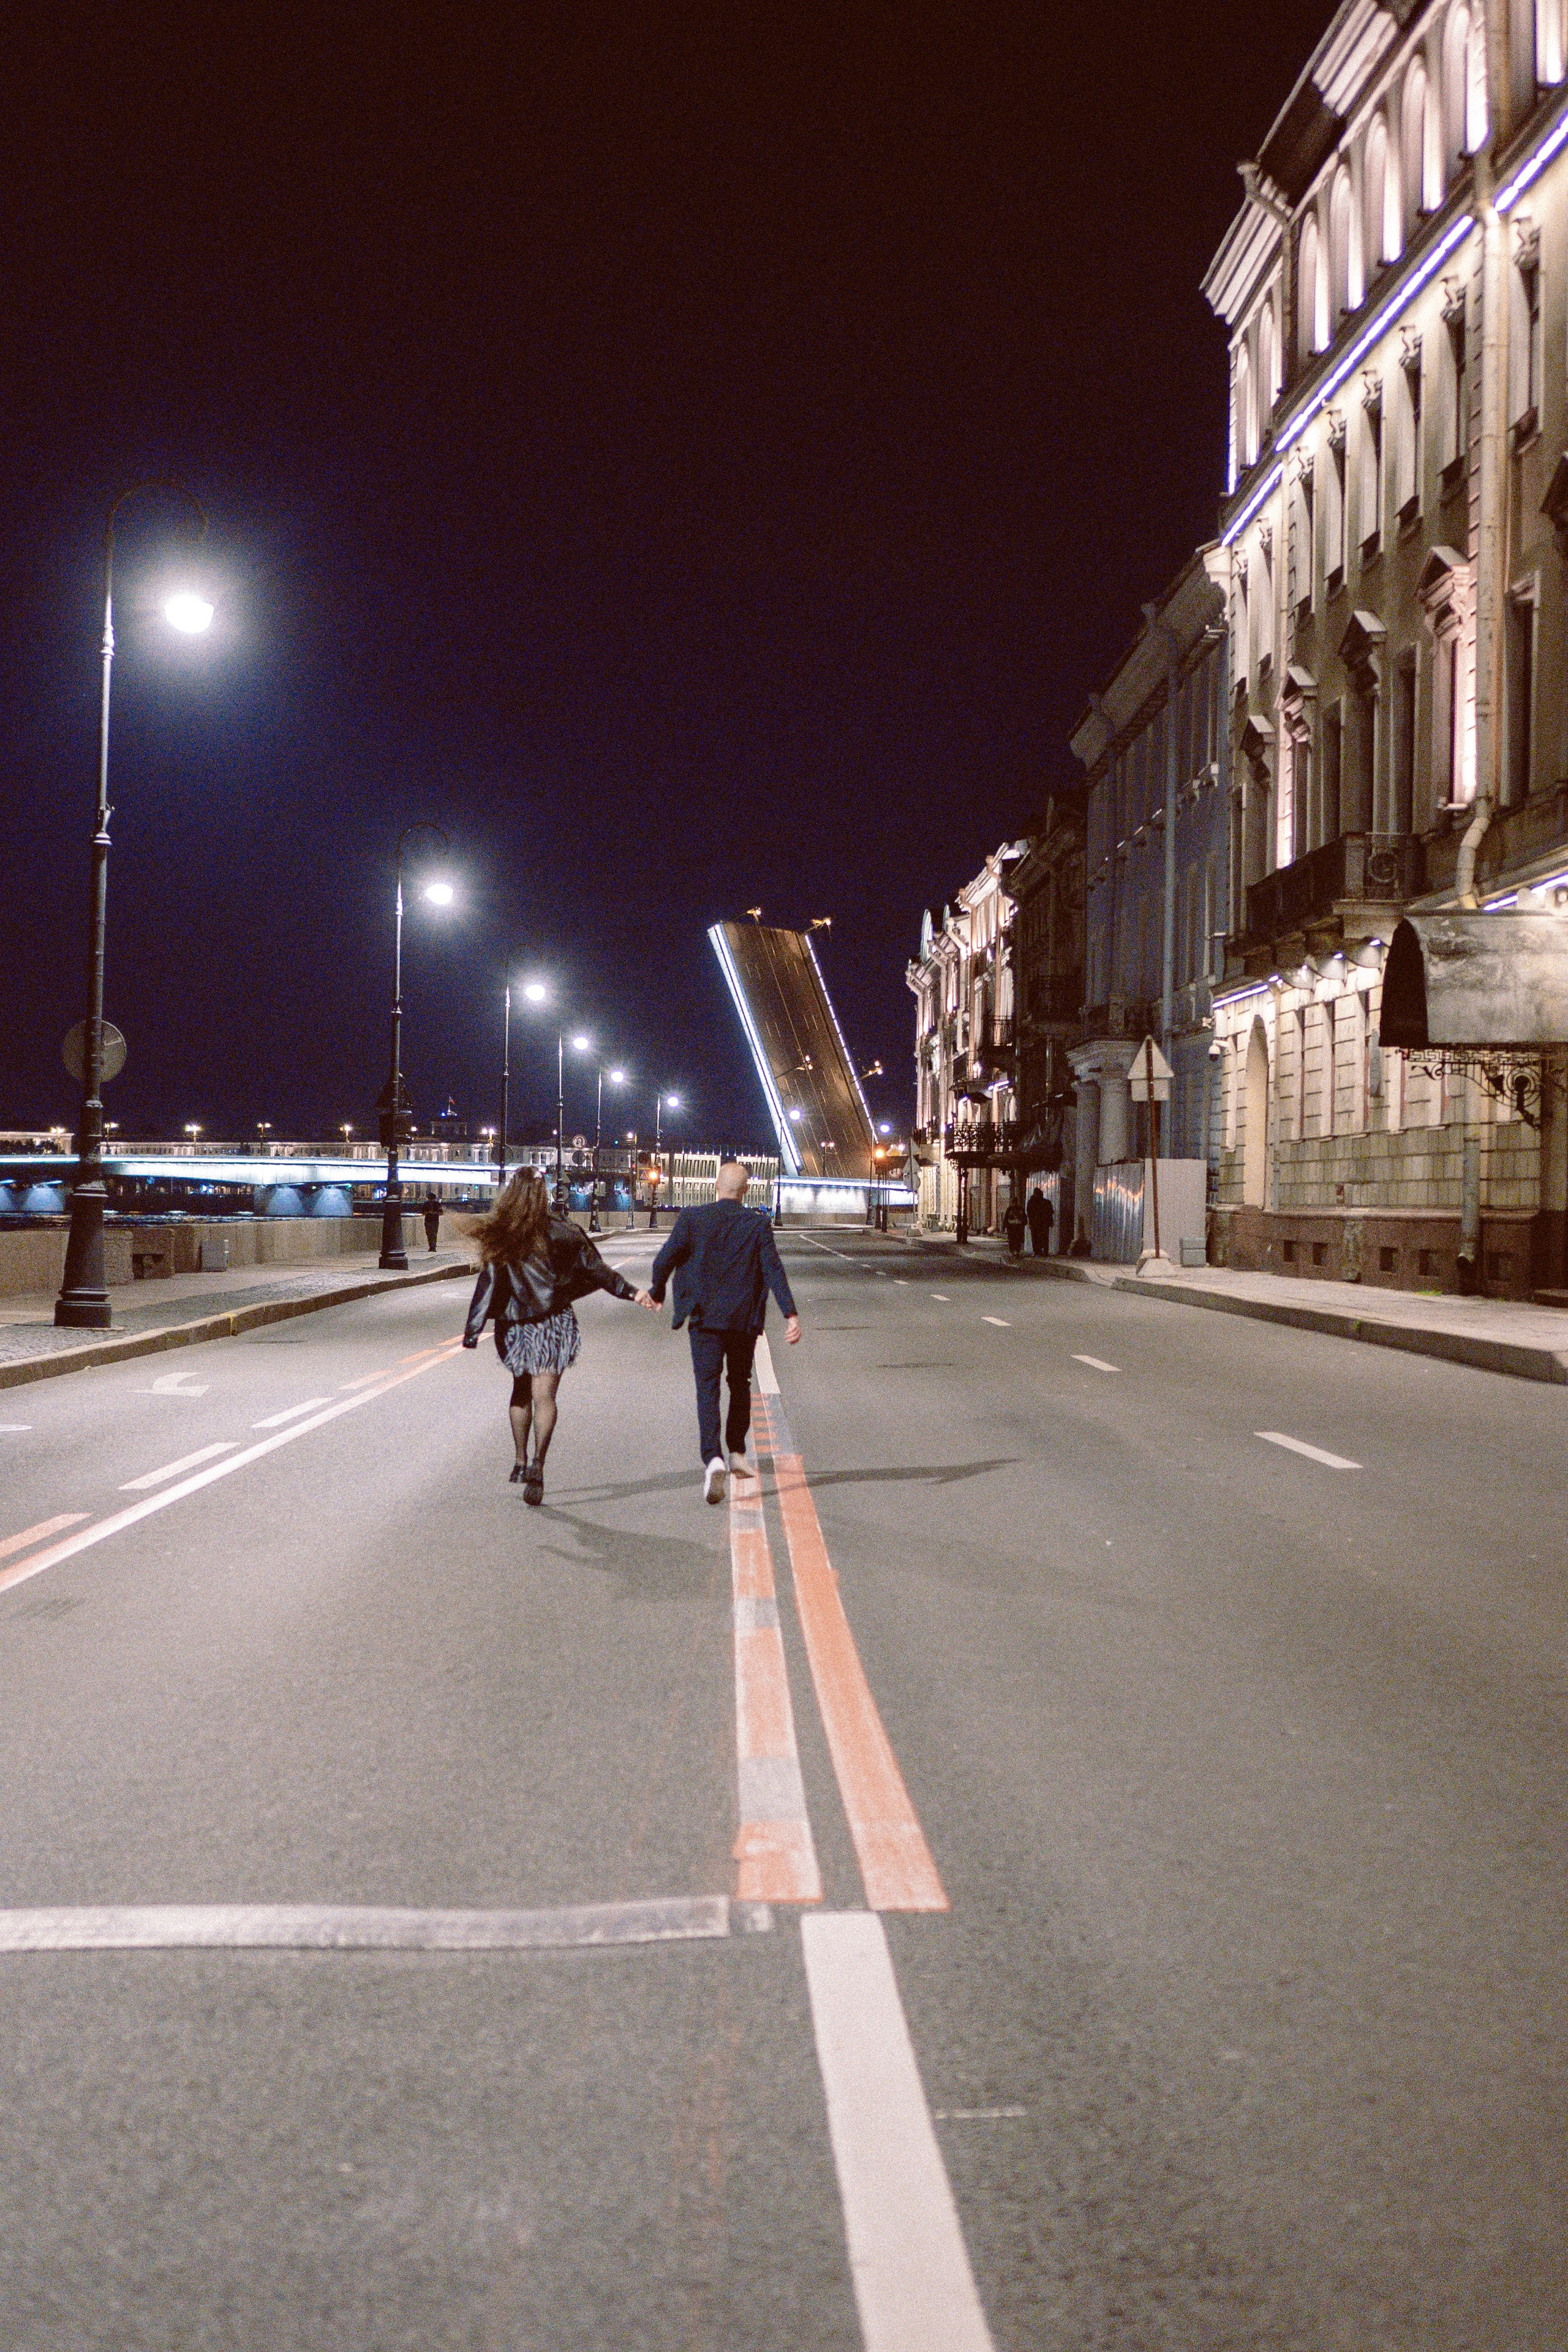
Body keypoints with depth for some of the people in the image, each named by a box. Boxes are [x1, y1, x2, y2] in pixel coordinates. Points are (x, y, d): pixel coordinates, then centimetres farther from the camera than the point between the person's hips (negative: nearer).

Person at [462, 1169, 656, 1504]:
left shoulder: (498, 1236, -4)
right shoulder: (560, 1231, -5)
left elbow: (488, 1285, -8)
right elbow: (595, 1269, -1)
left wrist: (472, 1332, -7)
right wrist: (633, 1293, 7)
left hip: (515, 1325, 2)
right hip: (554, 1323, -2)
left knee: (521, 1391, 20)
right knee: (544, 1395, -3)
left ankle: (520, 1461, 25)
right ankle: (537, 1464, -20)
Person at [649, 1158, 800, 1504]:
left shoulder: (692, 1219, -4)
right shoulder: (758, 1224, -2)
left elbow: (663, 1261, -4)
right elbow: (774, 1270, -11)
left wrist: (656, 1293, 15)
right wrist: (790, 1315, -14)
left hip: (705, 1319, -1)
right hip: (744, 1319, 1)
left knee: (707, 1388, -3)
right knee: (740, 1384, 21)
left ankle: (713, 1459, -22)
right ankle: (737, 1453, 27)